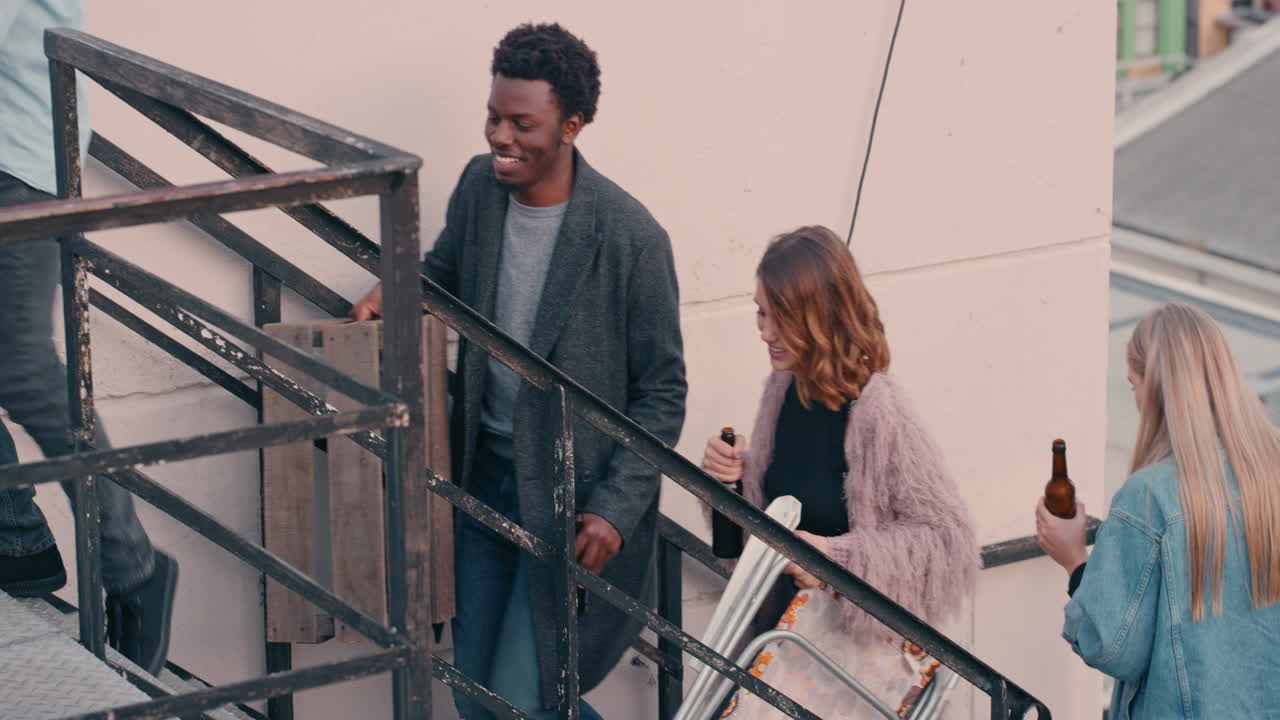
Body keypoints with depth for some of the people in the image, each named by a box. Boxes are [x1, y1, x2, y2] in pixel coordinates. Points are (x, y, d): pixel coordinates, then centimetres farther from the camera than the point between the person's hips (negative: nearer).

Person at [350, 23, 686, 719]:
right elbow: (446, 269, 19)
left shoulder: (630, 238, -20)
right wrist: (392, 292, -4)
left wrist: (615, 510, -19)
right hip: (486, 475, 6)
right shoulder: (480, 185, -3)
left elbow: (661, 393, -11)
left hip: (573, 496, -6)